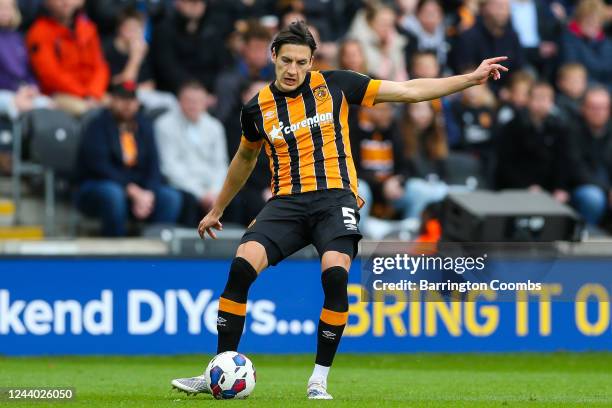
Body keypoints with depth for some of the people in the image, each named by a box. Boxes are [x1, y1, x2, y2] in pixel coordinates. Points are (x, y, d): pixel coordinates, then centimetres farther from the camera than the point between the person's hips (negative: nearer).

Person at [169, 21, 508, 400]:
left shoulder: (334, 85, 3)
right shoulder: (258, 108, 9)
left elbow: (409, 91, 7)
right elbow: (245, 159, 29)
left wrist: (471, 78, 3)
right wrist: (217, 210, 37)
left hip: (334, 196, -2)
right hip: (287, 201, 2)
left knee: (335, 274, -28)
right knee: (242, 265, -23)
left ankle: (319, 380, -15)